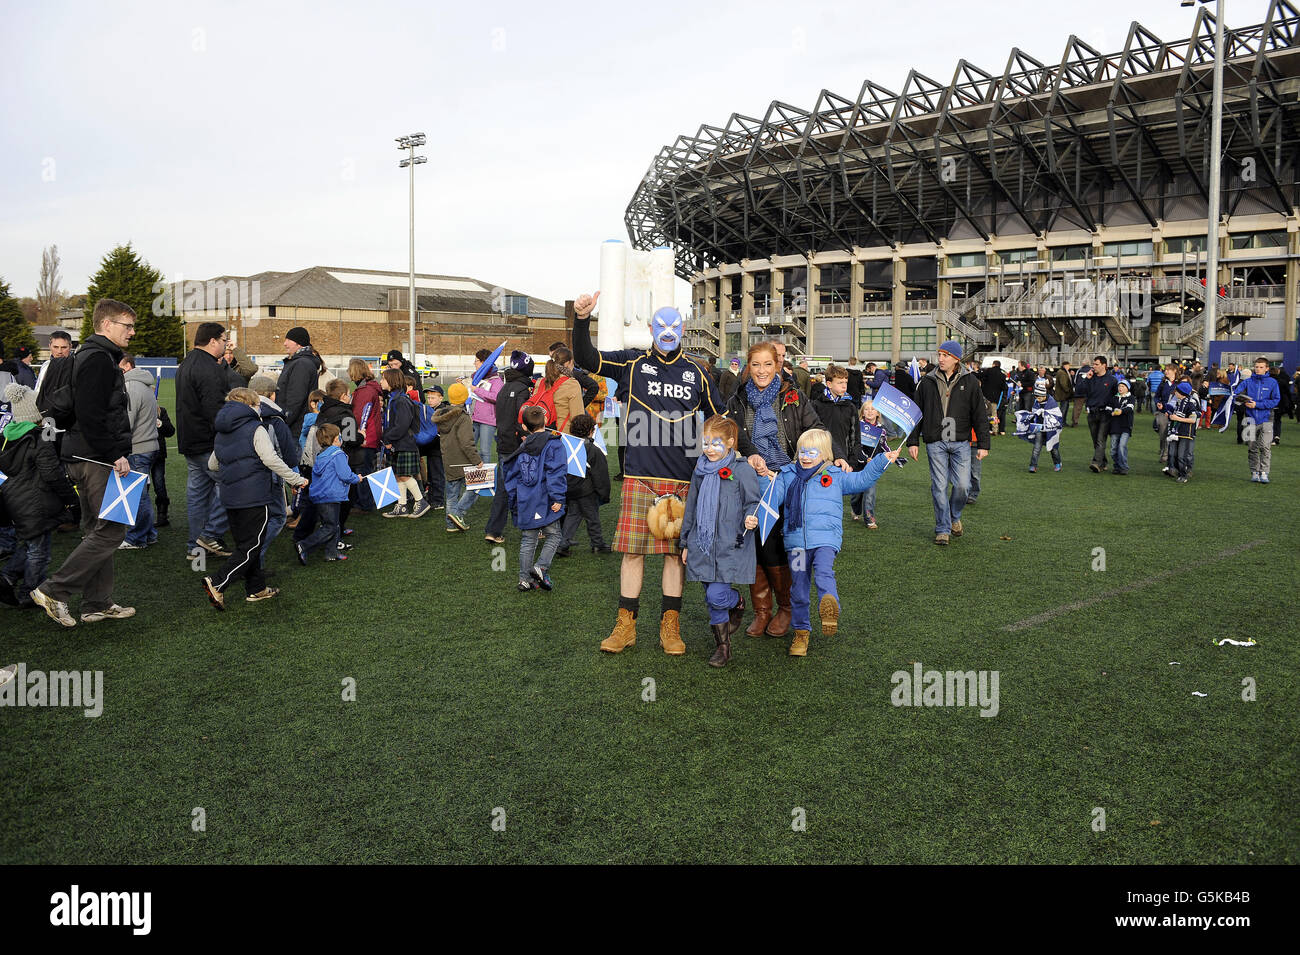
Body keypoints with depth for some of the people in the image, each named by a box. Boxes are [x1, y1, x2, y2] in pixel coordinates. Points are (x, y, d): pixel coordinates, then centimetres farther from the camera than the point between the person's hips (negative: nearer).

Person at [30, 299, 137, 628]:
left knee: (97, 530, 13)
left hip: (85, 458, 11)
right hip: (96, 461, -11)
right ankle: (55, 591, -3)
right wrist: (115, 455, -20)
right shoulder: (98, 359, -13)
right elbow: (91, 416, -22)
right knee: (111, 530, -8)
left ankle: (98, 604, 18)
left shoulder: (92, 356, 20)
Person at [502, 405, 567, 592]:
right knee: (554, 535, 7)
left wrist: (514, 501, 22)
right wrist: (557, 498, -15)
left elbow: (512, 476, 14)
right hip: (545, 502, -5)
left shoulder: (522, 449, 10)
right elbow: (556, 473, -16)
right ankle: (541, 566, -10)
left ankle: (525, 577, 13)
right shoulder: (553, 444, -6)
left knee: (528, 540, 13)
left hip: (525, 502, 5)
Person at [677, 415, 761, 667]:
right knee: (711, 599, 9)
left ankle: (738, 602, 22)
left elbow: (752, 503, -3)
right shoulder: (700, 471, 11)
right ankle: (722, 646, 22)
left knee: (716, 596, -13)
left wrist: (750, 521, -25)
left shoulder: (742, 470, -6)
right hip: (703, 546, 5)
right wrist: (685, 542, 19)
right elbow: (691, 507, 18)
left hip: (730, 546, -5)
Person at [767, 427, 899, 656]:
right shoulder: (787, 475, 16)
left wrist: (883, 460, 9)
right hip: (797, 540, 2)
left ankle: (830, 606, -52)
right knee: (799, 587, 5)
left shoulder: (835, 476, 12)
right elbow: (772, 497, 14)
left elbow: (862, 480, 16)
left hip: (825, 538, -2)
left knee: (823, 571, -30)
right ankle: (801, 631, 16)